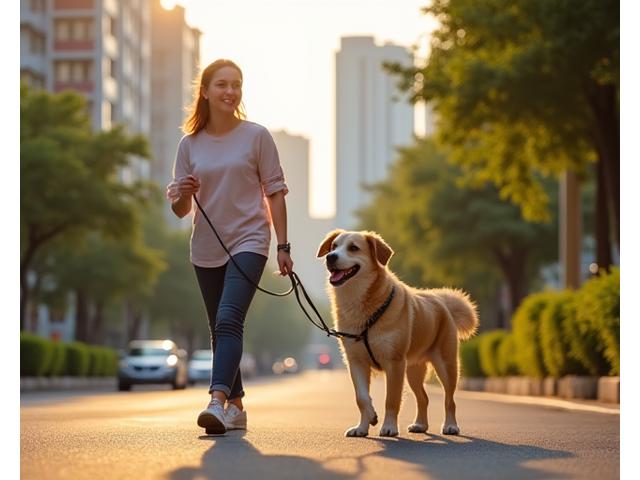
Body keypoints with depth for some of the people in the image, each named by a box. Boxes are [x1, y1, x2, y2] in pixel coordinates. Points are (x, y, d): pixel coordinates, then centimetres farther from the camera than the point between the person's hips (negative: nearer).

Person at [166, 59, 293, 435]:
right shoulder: (190, 144, 6)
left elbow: (275, 192, 2)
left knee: (228, 320, -22)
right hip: (206, 249, 4)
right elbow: (180, 210, 9)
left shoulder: (256, 136, 0)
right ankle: (236, 406, 20)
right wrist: (183, 194, -14)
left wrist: (283, 246, -3)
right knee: (220, 330, 9)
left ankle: (219, 400, -33)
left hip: (248, 241, -4)